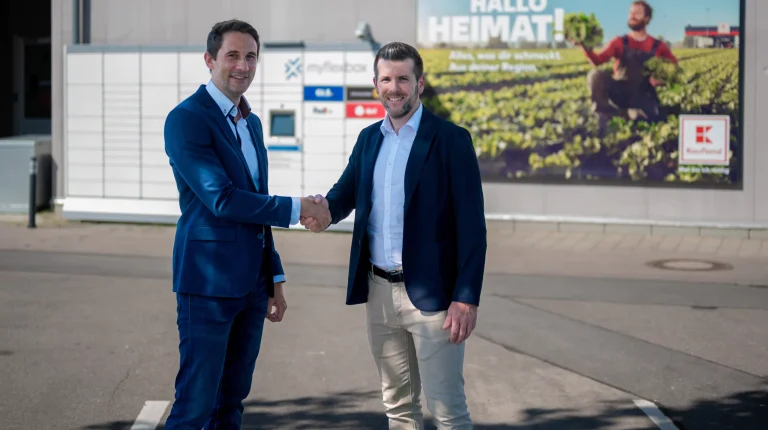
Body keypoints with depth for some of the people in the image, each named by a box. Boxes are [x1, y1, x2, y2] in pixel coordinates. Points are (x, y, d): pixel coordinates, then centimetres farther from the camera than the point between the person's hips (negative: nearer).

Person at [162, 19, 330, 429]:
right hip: (208, 283, -8)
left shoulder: (251, 123, 16)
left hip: (250, 283, 8)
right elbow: (222, 199, -20)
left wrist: (274, 279, 17)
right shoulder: (186, 118, -11)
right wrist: (297, 208, -14)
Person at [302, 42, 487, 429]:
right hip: (379, 291, 6)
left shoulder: (451, 139, -7)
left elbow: (471, 225, -11)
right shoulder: (368, 138, 11)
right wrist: (323, 210, -20)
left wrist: (467, 298, -17)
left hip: (431, 294, -6)